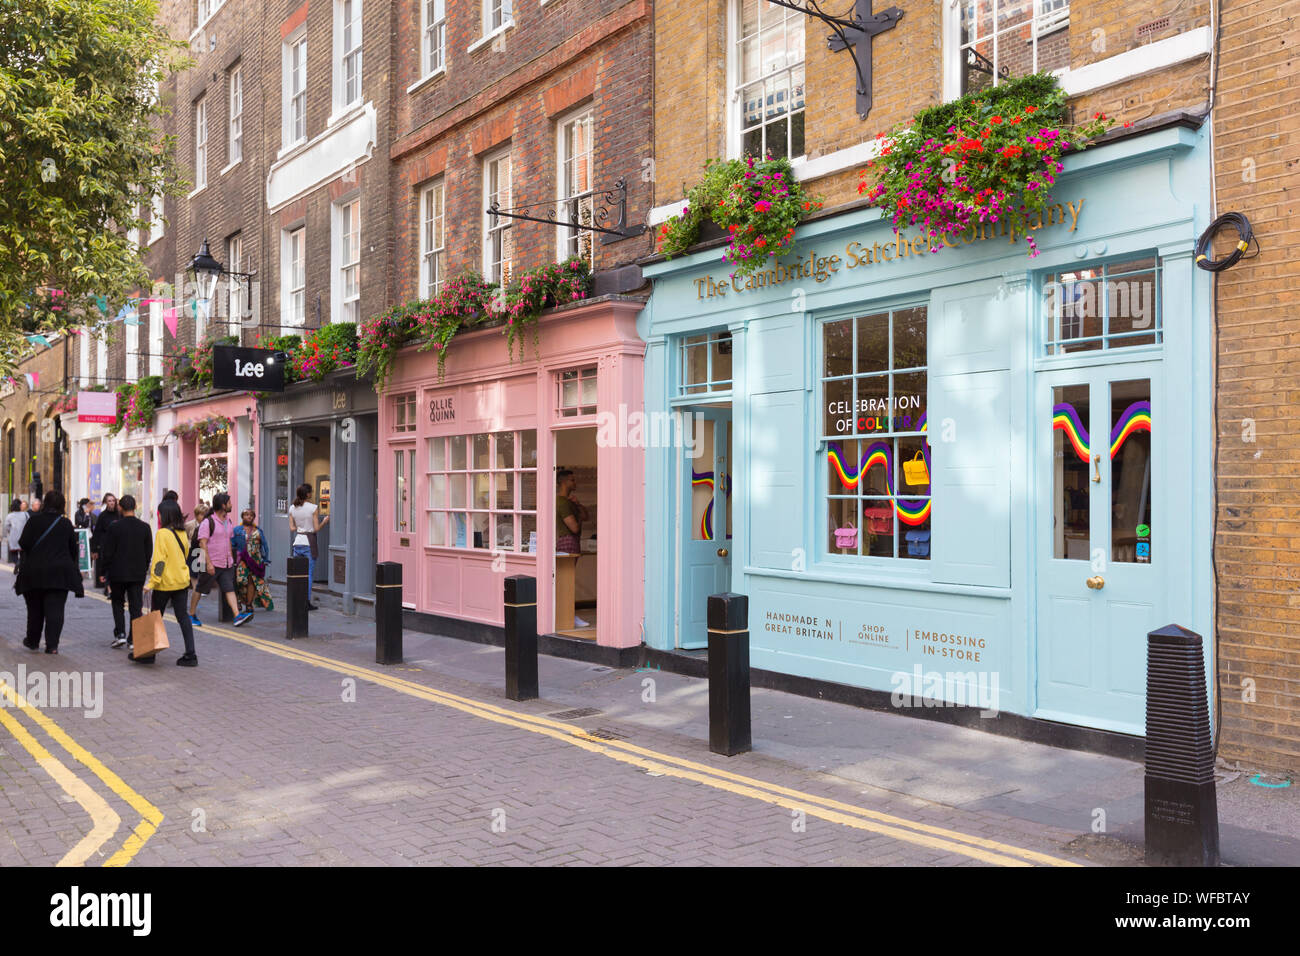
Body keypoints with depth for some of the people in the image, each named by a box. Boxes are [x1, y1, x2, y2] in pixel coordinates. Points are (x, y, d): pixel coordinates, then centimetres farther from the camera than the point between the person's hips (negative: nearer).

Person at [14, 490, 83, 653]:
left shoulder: (35, 520, -5)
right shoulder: (67, 524, 1)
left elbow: (23, 543, -7)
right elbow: (73, 549, 6)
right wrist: (69, 565, 21)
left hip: (34, 571, 0)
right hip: (60, 572, 0)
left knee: (35, 609, 15)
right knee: (55, 609, 0)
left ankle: (32, 641, 29)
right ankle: (52, 645, -7)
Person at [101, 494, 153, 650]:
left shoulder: (114, 527, -10)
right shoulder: (145, 527, -2)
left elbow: (107, 552, -7)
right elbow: (149, 552, 4)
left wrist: (105, 572, 3)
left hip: (118, 573, -2)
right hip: (138, 573, 2)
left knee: (117, 603, 15)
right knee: (136, 606, 5)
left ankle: (120, 634, 3)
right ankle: (134, 639, 5)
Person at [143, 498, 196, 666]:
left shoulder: (162, 533, -15)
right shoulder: (183, 533, 6)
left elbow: (159, 560, -18)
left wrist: (152, 582, -16)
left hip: (165, 583, -6)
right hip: (182, 581, 6)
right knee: (183, 616, 7)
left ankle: (148, 653, 19)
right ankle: (190, 655, 4)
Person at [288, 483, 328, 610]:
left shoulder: (292, 509, 5)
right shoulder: (313, 508, -10)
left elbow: (292, 528, 6)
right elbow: (317, 529, -10)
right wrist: (325, 521, 7)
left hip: (297, 542, 5)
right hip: (309, 543, -5)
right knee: (309, 574, 0)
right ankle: (307, 602, 0)